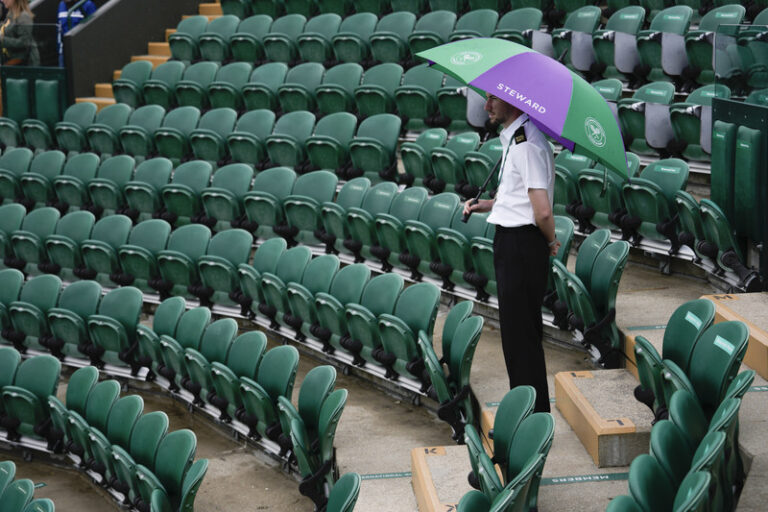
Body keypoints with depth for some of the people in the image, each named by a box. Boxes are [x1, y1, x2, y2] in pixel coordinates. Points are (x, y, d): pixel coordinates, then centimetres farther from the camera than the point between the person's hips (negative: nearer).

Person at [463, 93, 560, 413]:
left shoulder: (526, 144, -21)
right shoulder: (512, 138, 13)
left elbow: (542, 211, -26)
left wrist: (550, 241, -9)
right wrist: (486, 205, 13)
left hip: (522, 245, -11)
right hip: (510, 243, 11)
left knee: (521, 333, -3)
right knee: (517, 330, 18)